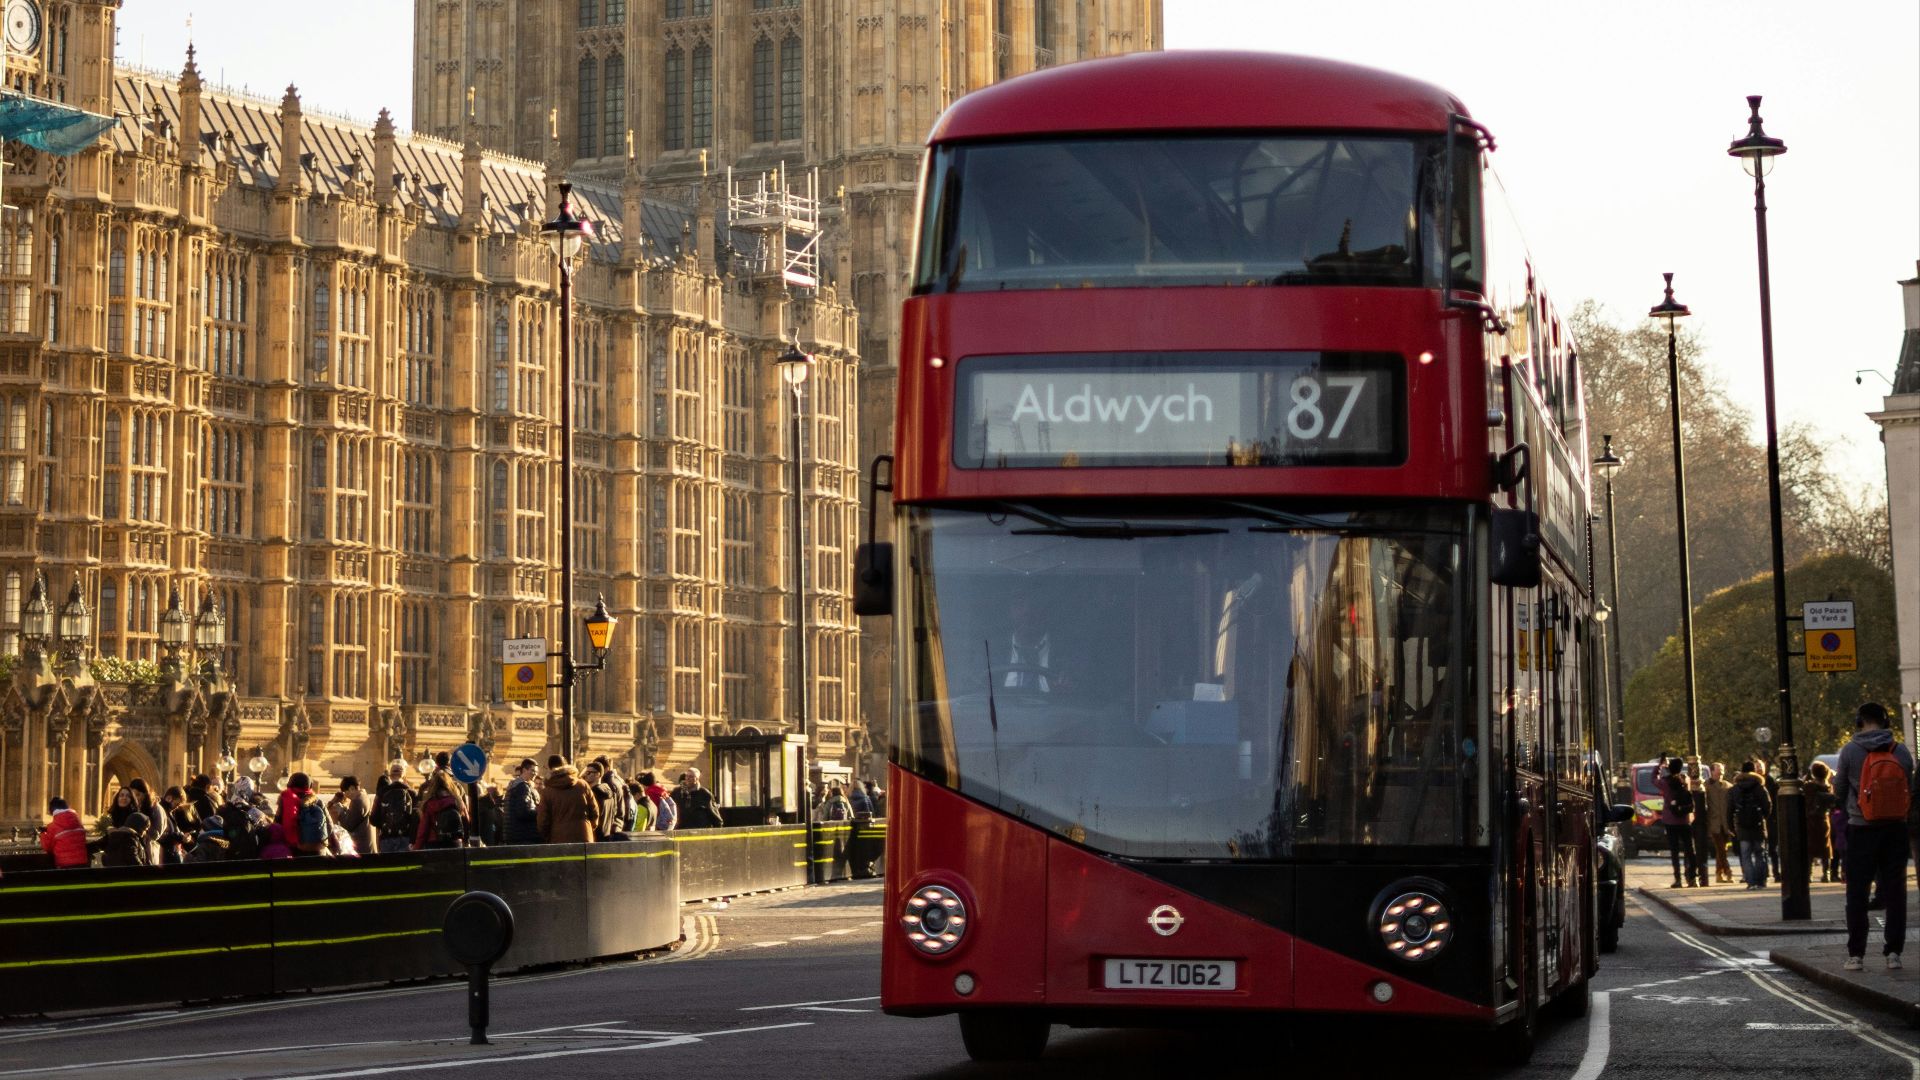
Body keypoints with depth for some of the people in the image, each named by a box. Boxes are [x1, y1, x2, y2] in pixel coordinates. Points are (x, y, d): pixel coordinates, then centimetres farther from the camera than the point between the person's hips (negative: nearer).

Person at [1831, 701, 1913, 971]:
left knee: (1857, 893, 6)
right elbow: (1910, 792, 7)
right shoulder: (1901, 752, 0)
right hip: (1896, 828, 2)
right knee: (1895, 892, 7)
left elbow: (1839, 793, 1)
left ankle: (1856, 954, 5)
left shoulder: (1850, 751, -7)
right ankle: (1894, 951, 5)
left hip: (1862, 830, -2)